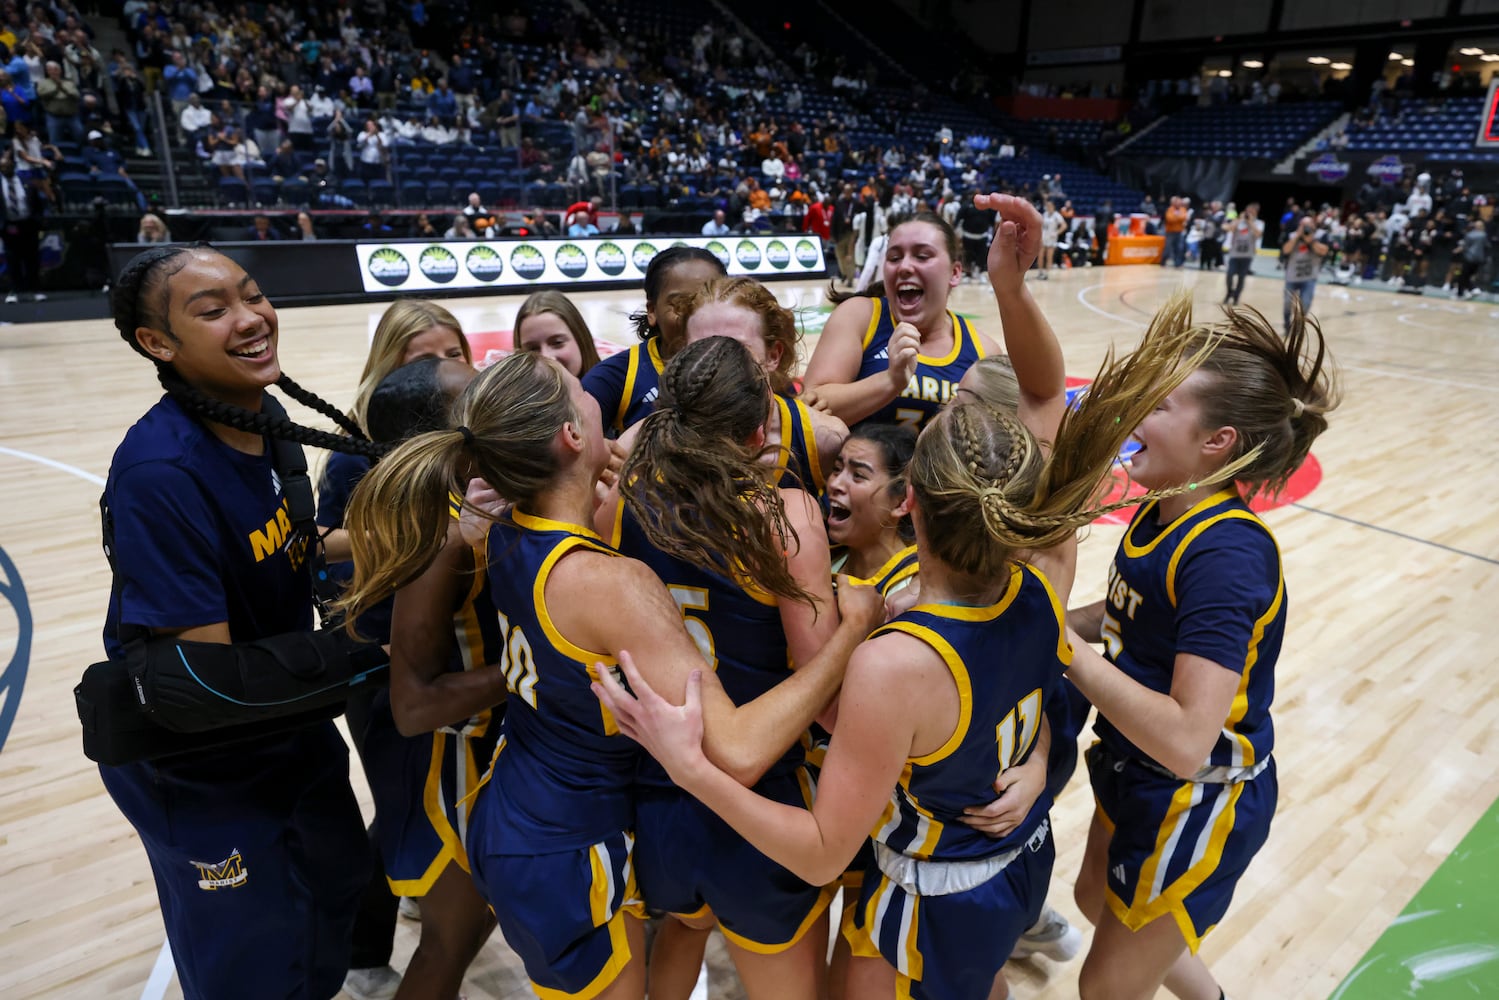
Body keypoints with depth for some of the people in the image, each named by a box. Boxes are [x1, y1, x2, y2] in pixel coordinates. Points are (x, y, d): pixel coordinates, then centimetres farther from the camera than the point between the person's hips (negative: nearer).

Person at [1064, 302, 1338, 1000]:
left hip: (1198, 803, -8)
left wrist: (1064, 647, -29)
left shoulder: (1225, 553, -32)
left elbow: (1186, 741, -37)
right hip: (1139, 774, 8)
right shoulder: (1161, 514, -6)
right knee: (1098, 901, 32)